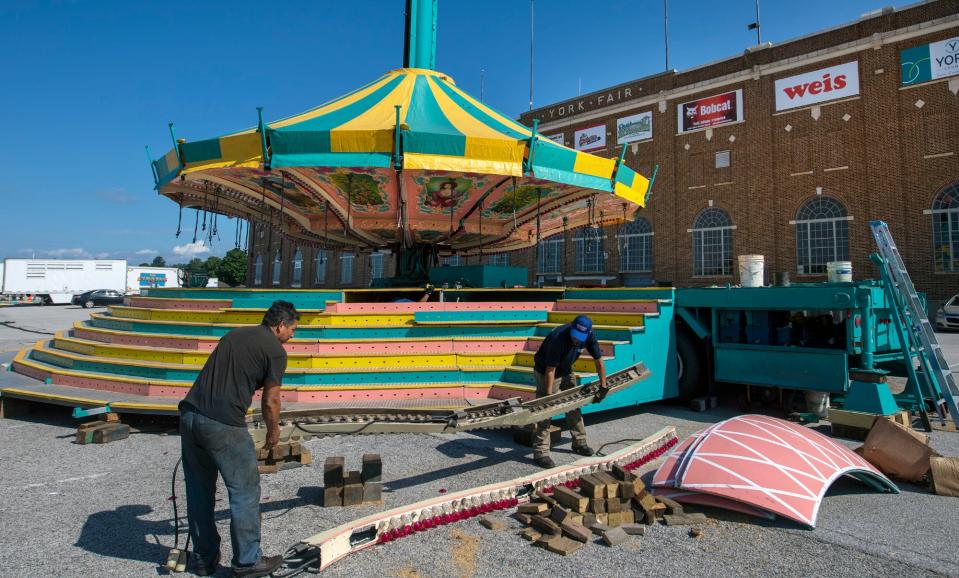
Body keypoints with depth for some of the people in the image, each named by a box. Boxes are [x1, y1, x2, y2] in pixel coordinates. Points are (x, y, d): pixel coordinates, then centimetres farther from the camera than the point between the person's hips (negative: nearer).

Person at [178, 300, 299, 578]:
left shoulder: (234, 334, 20)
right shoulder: (275, 350, -2)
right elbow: (270, 402, 1)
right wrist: (273, 431, 20)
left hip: (190, 416, 8)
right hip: (223, 425, -8)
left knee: (199, 491, 18)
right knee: (245, 491, 7)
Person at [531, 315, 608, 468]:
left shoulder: (589, 336, -18)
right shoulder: (558, 338, -36)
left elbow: (598, 360, -6)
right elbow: (550, 370, -32)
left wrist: (603, 386, -6)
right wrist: (549, 395, -31)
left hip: (566, 370, 7)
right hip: (545, 370, -6)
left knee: (574, 405, 12)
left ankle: (579, 443, 28)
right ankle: (540, 452, -8)